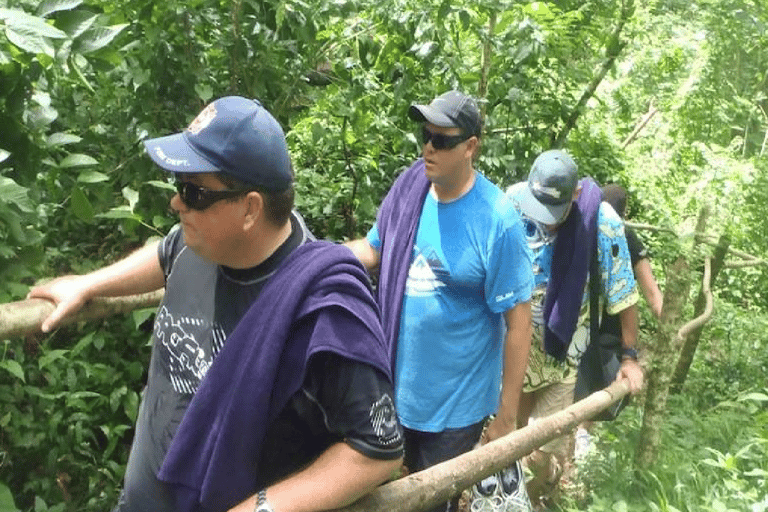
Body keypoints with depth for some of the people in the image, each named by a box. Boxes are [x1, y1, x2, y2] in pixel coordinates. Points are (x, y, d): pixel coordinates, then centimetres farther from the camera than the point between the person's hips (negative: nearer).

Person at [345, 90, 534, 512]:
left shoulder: (498, 222, -21)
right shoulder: (408, 192, -5)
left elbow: (518, 323, -17)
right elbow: (372, 250, 6)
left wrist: (506, 415, -14)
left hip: (455, 405, -5)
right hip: (398, 390, 5)